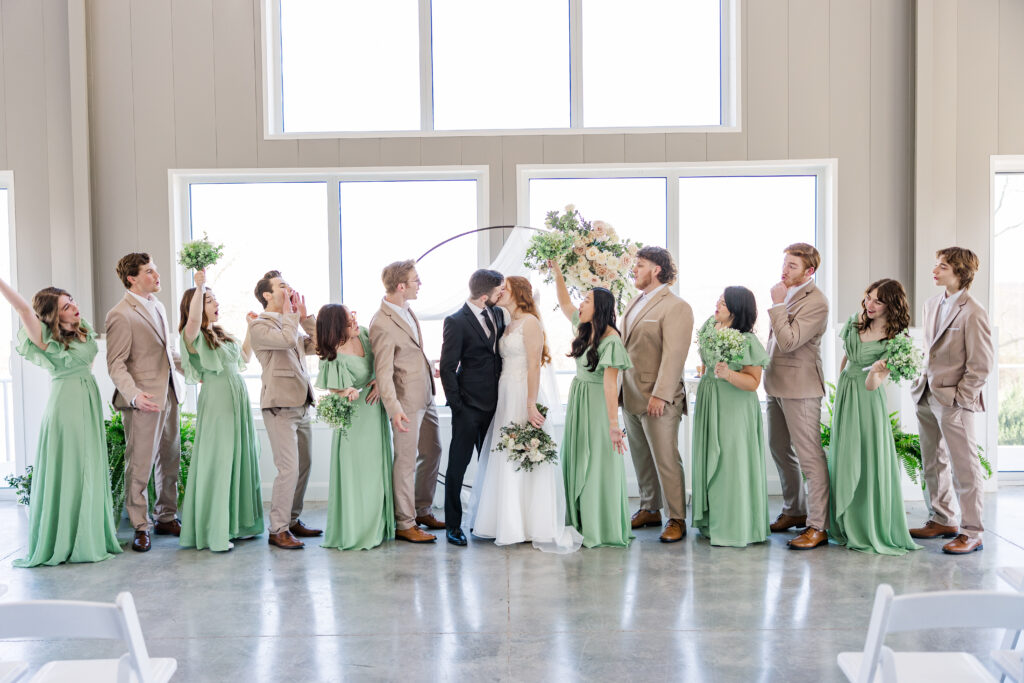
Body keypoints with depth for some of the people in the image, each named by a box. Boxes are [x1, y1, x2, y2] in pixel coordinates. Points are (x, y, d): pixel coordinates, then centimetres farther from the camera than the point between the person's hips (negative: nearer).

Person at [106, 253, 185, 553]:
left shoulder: (157, 306, 13)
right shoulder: (121, 315, -12)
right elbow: (116, 364, -15)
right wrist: (134, 394, -26)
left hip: (169, 394, 8)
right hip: (144, 402, -8)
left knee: (170, 460, 14)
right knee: (140, 465, 0)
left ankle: (166, 517, 27)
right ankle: (140, 527, 12)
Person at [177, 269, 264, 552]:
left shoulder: (221, 335, 18)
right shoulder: (193, 336, -7)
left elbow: (244, 357, 27)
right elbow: (193, 317, -30)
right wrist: (199, 287, -34)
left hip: (238, 401, 8)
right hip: (216, 403, -8)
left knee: (241, 459, 11)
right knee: (216, 464, -6)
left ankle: (237, 523, 22)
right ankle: (212, 532, 1)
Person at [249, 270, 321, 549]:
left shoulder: (292, 323, 20)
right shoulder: (259, 325, -7)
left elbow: (317, 345, 12)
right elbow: (287, 340, -24)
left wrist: (304, 315, 9)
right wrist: (288, 312, -10)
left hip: (301, 405, 9)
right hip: (280, 406, -8)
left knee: (304, 465, 12)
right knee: (289, 469, -11)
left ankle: (293, 521, 23)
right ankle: (278, 530, -2)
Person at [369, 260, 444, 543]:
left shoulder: (407, 310, 6)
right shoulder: (382, 324, -22)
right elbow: (383, 373, -23)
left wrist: (432, 368, 26)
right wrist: (394, 409, -28)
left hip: (426, 397, 9)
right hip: (407, 401, -9)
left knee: (432, 453, 18)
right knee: (406, 462, 1)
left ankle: (422, 510, 34)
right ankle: (405, 524, 14)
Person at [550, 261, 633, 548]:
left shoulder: (611, 340, -18)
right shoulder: (586, 328, 6)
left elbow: (610, 384, -23)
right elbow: (564, 303, 21)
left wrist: (613, 424, -25)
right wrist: (557, 273, 13)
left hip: (596, 405, -9)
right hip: (578, 402, 9)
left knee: (597, 465, -1)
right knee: (576, 463, 13)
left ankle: (602, 530, 10)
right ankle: (581, 523, 24)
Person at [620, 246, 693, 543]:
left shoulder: (676, 307, -11)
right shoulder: (635, 303, 16)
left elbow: (673, 356, -17)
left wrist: (660, 395, -21)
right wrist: (621, 388, 12)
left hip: (657, 399, -8)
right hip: (630, 396, 8)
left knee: (666, 460, -2)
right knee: (642, 459, 15)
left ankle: (677, 519, 9)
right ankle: (649, 510, 28)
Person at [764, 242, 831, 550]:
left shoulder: (816, 302, -15)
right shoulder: (786, 294, 11)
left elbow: (788, 341, -24)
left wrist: (777, 304, -18)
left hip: (799, 387, -9)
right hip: (776, 385, 9)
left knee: (809, 456, -5)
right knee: (780, 450, 17)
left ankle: (818, 526, 2)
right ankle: (794, 511, 32)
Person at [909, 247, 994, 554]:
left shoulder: (973, 313, -14)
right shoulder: (932, 304, 10)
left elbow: (981, 365, -13)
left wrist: (959, 399, -13)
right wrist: (925, 382, 12)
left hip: (954, 401, -8)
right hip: (927, 397, 8)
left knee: (964, 467, 0)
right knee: (933, 463, 16)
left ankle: (971, 533, 10)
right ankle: (942, 520, 30)